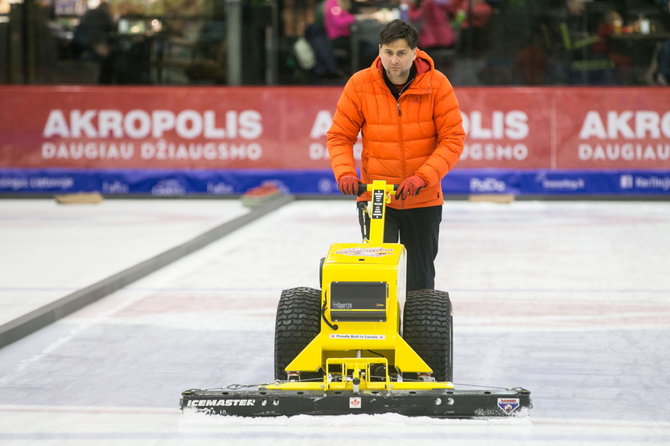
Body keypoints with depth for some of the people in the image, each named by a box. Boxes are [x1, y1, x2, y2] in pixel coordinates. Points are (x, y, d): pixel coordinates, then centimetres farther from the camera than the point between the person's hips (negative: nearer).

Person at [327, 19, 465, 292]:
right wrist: (345, 173, -20)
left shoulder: (437, 85, -9)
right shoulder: (360, 84, -8)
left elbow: (453, 139, -10)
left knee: (421, 278, 11)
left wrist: (422, 178, -23)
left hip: (423, 200, 1)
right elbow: (339, 136, -2)